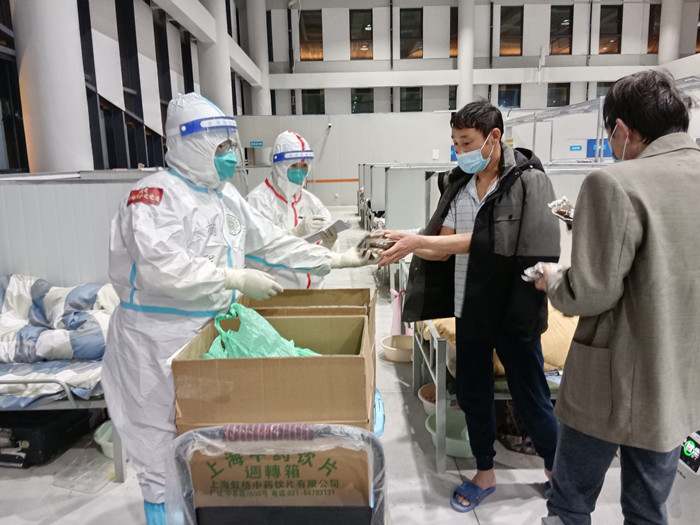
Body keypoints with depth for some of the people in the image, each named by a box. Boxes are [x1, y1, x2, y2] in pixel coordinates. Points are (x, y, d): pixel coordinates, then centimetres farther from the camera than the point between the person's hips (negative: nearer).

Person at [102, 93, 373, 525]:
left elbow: (273, 242, 13)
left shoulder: (226, 196, 12)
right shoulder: (156, 193, -14)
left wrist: (336, 260, 8)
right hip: (157, 345, -8)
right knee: (165, 456, 4)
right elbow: (161, 267, -29)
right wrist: (238, 280, -26)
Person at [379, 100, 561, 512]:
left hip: (514, 312, -6)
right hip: (470, 310, 6)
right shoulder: (461, 185, 5)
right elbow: (444, 248, 5)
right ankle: (485, 473, 38)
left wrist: (417, 241, -26)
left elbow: (486, 241, -24)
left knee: (532, 400, 10)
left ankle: (557, 476, 36)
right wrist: (402, 245, -12)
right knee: (472, 395, 16)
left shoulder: (528, 181, -14)